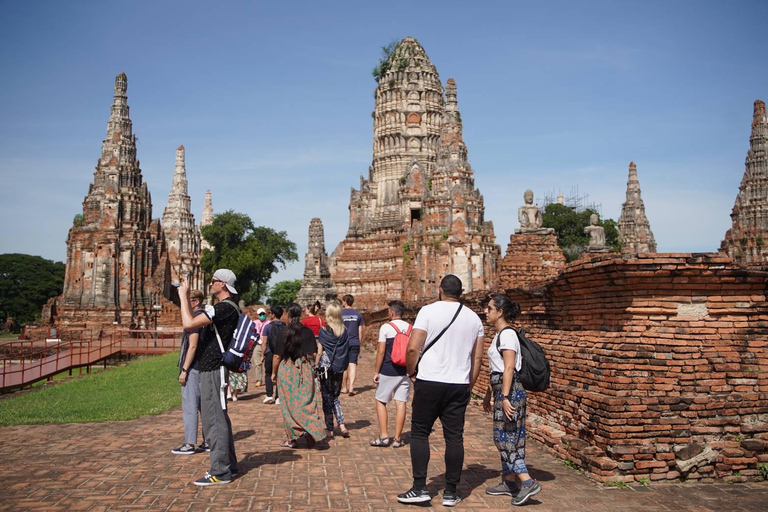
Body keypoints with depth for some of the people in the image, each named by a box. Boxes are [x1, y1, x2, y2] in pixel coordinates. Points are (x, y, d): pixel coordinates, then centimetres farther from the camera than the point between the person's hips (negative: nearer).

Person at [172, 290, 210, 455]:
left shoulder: (195, 318, -14)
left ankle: (189, 444, 0)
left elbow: (192, 346, -19)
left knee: (189, 405, -4)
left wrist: (184, 370, -16)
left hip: (193, 368, -9)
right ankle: (208, 441, 18)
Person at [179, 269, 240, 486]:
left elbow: (188, 324, -24)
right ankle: (228, 466, 26)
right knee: (218, 418, 17)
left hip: (214, 370, -11)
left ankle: (220, 472, 1)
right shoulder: (226, 307, 16)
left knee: (213, 419, -6)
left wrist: (183, 295, -16)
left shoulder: (225, 307, -18)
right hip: (212, 368, 11)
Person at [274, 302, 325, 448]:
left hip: (287, 370, -2)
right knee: (307, 401, 8)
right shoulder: (308, 332, -1)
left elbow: (277, 356, -4)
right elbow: (314, 354, -1)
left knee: (290, 404, 6)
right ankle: (310, 429, -12)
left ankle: (293, 438, 9)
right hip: (305, 370, 2)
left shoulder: (282, 332, -7)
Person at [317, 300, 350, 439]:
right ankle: (341, 425, 2)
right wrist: (343, 366, 12)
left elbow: (319, 352, -9)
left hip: (326, 367, -4)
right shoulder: (344, 330, 1)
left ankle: (329, 430, 11)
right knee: (335, 397, 17)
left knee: (327, 398, 6)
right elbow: (347, 350, 4)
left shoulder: (324, 330, -11)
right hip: (339, 368, 4)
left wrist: (316, 366, 0)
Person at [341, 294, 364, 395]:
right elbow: (360, 331, 7)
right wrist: (359, 344, 16)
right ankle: (351, 388, -10)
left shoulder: (340, 313, -3)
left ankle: (344, 387, 19)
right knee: (353, 364, -1)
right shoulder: (358, 314, 5)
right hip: (355, 343, 1)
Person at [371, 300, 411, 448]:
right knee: (401, 403, 5)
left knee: (380, 401, 10)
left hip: (388, 371, -4)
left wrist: (376, 372, -4)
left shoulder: (386, 327, -8)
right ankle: (397, 439, 9)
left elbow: (381, 352, -10)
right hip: (404, 372, 4)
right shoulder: (411, 328, 5)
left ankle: (383, 436, 6)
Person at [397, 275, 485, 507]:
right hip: (459, 385, 4)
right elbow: (477, 358, 11)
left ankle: (420, 488, 6)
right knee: (454, 437, 8)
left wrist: (411, 372, 3)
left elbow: (412, 348, -13)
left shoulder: (429, 311, -6)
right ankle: (451, 492, 14)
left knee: (420, 433, 8)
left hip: (429, 382, -4)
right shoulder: (473, 318, 8)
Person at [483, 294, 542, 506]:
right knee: (503, 438, 13)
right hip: (501, 390, 10)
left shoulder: (507, 334, -14)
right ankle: (509, 482, 20)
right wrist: (488, 395, 23)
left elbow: (508, 368, -21)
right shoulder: (499, 334, 16)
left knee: (504, 438, -8)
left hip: (510, 391, -10)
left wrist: (505, 397, -25)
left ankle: (528, 482, -6)